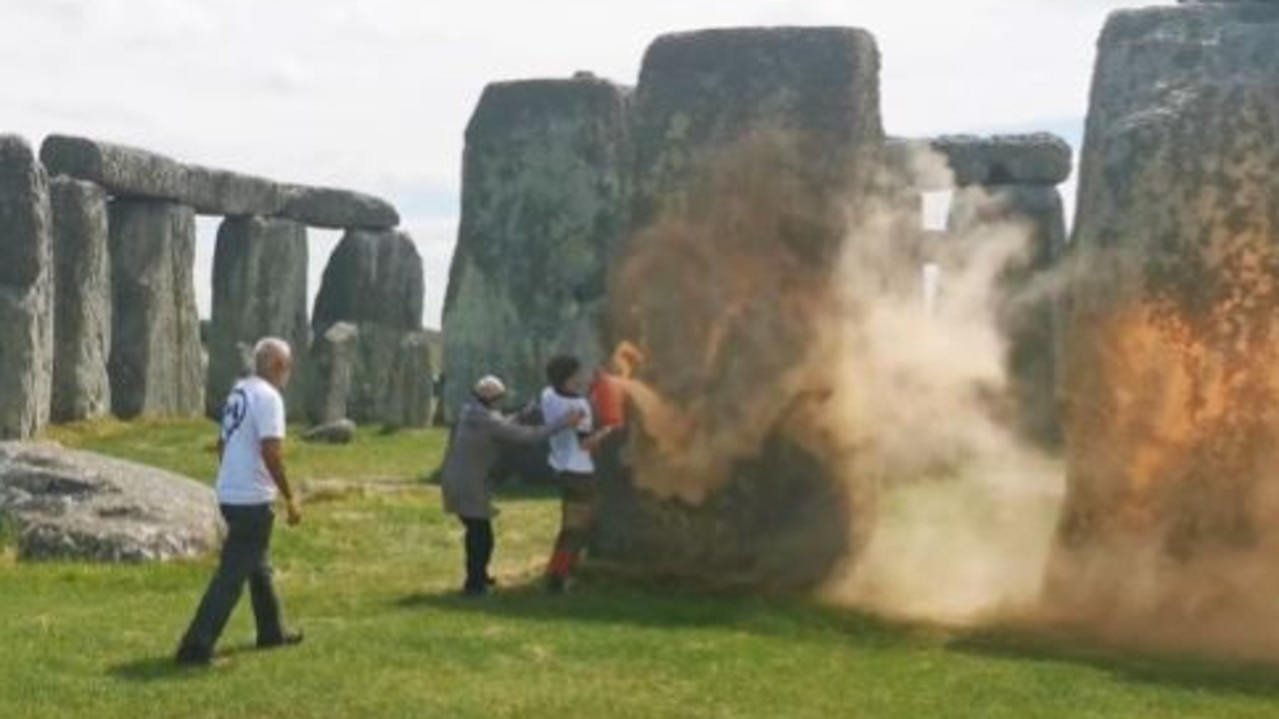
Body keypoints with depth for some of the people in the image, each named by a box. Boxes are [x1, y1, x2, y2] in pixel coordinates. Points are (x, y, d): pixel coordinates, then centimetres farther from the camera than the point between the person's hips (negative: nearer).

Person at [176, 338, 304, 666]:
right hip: (252, 499, -10)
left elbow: (222, 443, 18)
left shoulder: (239, 391, 13)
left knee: (259, 566, 23)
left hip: (229, 494, 10)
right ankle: (196, 646, -9)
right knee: (231, 575, -7)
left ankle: (272, 632, 36)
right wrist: (290, 497, -18)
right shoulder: (268, 396, -16)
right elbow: (271, 451, -23)